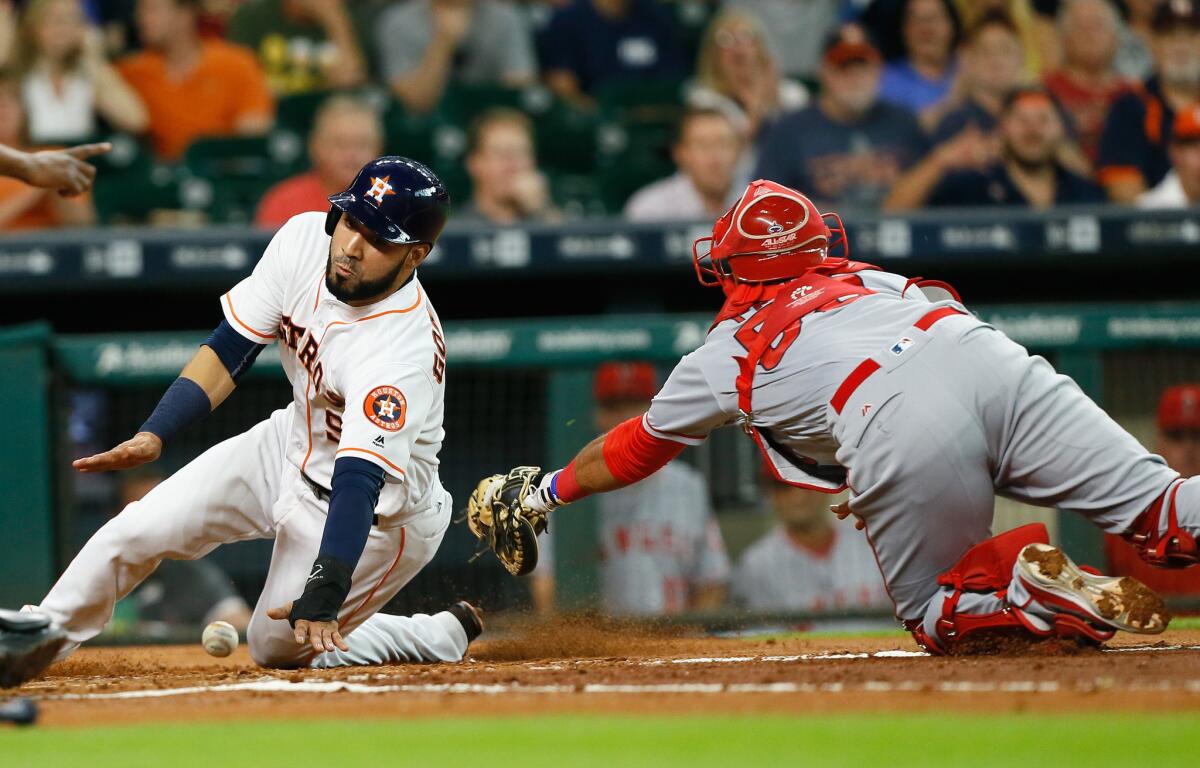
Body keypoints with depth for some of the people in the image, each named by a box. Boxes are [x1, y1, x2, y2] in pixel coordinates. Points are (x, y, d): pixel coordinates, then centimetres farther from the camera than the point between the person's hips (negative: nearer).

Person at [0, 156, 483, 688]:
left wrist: (324, 593, -53)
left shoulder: (405, 349, -36)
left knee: (278, 648, 1)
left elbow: (360, 483, -42)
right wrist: (153, 436, -18)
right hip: (293, 445, 6)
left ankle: (447, 635, 17)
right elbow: (232, 347, -8)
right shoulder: (304, 239, -17)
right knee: (139, 529, -8)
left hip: (379, 509, -6)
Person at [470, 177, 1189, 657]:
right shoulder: (876, 279, 38)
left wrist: (546, 492, 60)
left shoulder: (724, 356, 30)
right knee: (1158, 513, -6)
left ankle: (1033, 590, -15)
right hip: (995, 361, 3)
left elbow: (634, 450, 43)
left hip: (901, 438, -3)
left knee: (936, 617, 16)